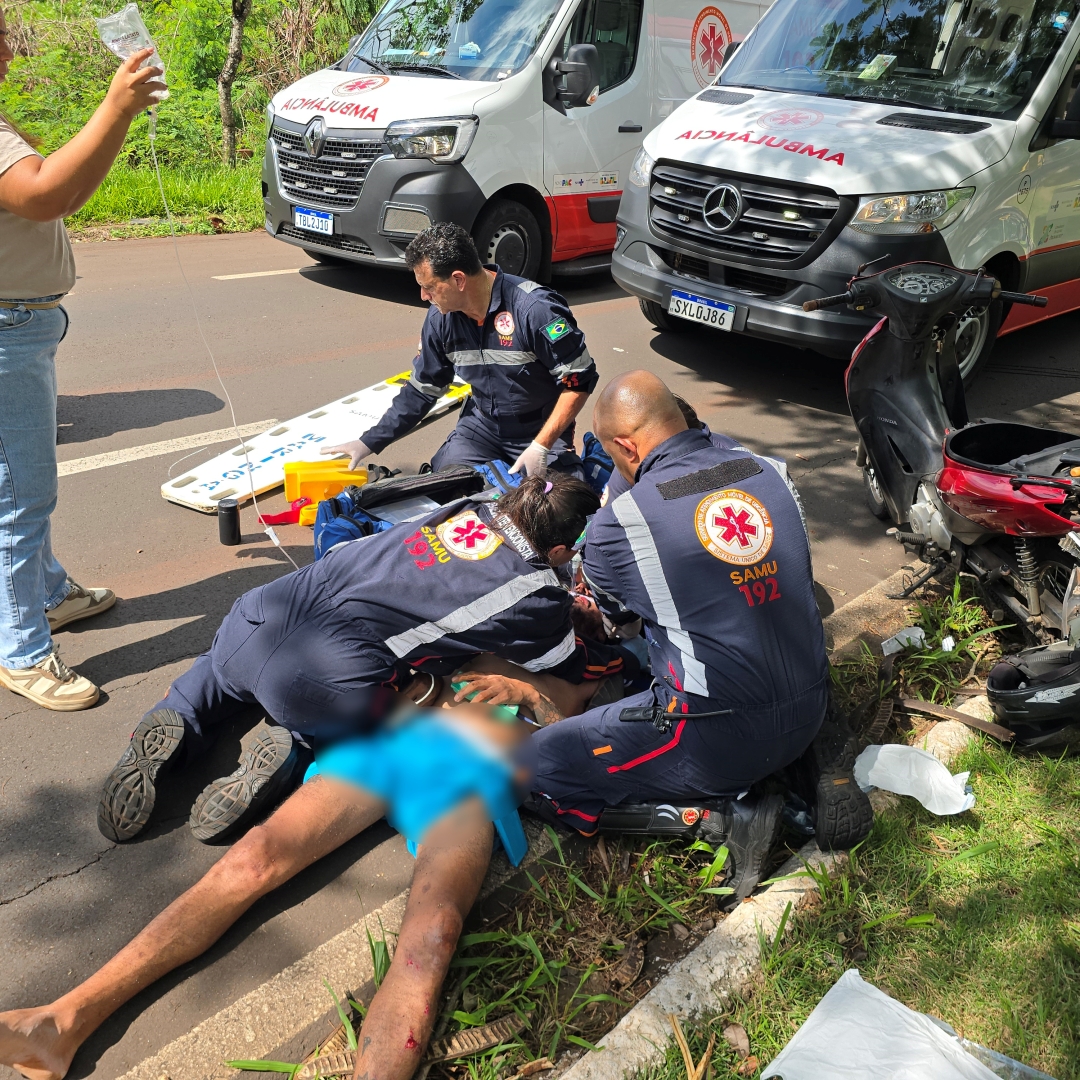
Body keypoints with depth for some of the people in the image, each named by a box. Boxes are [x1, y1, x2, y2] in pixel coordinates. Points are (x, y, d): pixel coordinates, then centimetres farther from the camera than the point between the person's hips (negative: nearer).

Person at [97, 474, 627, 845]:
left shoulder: (463, 507, 12)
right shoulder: (537, 597, -2)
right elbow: (582, 677, 12)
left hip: (257, 616, 6)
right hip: (321, 685, -6)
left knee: (217, 670, 39)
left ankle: (173, 727, 12)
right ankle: (295, 750, 2)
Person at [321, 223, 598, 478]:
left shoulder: (536, 308, -25)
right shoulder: (440, 317, -5)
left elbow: (579, 379, -20)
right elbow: (421, 389, 6)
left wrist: (541, 447, -24)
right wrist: (369, 442, 2)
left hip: (541, 431, -4)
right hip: (482, 424, 5)